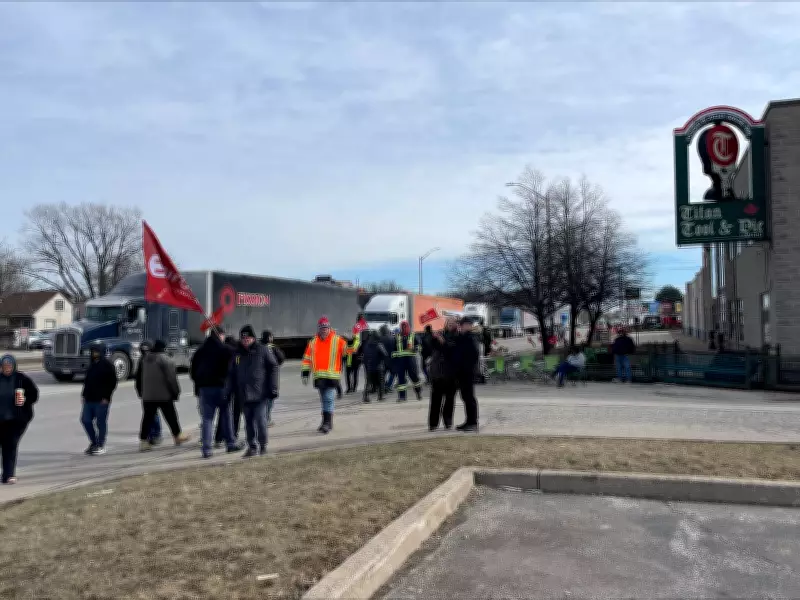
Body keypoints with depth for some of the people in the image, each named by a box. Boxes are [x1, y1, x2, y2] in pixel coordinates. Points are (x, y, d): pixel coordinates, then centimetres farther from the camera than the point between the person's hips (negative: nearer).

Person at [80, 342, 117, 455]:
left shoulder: (107, 365, -8)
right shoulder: (92, 364, 14)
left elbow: (113, 382, -11)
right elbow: (87, 381, 21)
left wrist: (106, 397, -15)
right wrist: (84, 394, 12)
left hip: (101, 400, -7)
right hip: (89, 399, 7)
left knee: (101, 422, -1)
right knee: (85, 420, 7)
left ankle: (101, 446, 9)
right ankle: (94, 443, 23)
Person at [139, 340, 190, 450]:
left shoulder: (145, 359, 12)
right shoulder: (165, 359, -13)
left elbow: (143, 377, 16)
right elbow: (171, 378, -14)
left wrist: (143, 392, 21)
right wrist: (176, 391, -6)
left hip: (147, 395, 6)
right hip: (164, 394, -6)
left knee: (148, 417, 6)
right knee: (171, 416, 7)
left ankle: (143, 440, 0)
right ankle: (178, 436, 19)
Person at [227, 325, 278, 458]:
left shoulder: (263, 350, -2)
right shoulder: (237, 354, 11)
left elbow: (273, 368, -1)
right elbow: (231, 374, 16)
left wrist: (273, 388, -6)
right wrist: (229, 391, 10)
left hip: (260, 393, -4)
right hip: (244, 394, 4)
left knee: (260, 419, -6)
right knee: (249, 421, 8)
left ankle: (263, 445, 11)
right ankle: (252, 447, 18)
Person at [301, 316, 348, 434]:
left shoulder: (337, 340, -1)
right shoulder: (313, 342, 10)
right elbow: (307, 358, 12)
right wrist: (305, 373, 8)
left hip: (332, 375, -5)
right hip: (319, 376, 5)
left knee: (329, 399, -10)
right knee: (324, 400, 14)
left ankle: (327, 423, -8)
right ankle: (327, 423, 26)